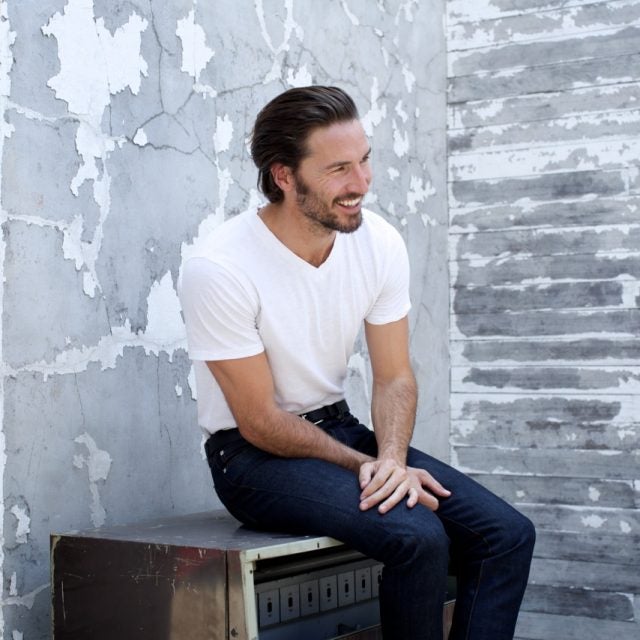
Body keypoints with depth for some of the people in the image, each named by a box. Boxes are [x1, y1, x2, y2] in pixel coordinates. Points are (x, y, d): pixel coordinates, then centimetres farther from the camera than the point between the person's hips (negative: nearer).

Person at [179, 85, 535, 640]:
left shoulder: (379, 242, -6)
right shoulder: (219, 270, -22)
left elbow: (394, 377, 0)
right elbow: (261, 424, -17)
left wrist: (392, 458, -19)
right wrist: (371, 467, -15)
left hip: (340, 428, 6)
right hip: (254, 454, -6)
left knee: (508, 535, -11)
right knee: (418, 537, -29)